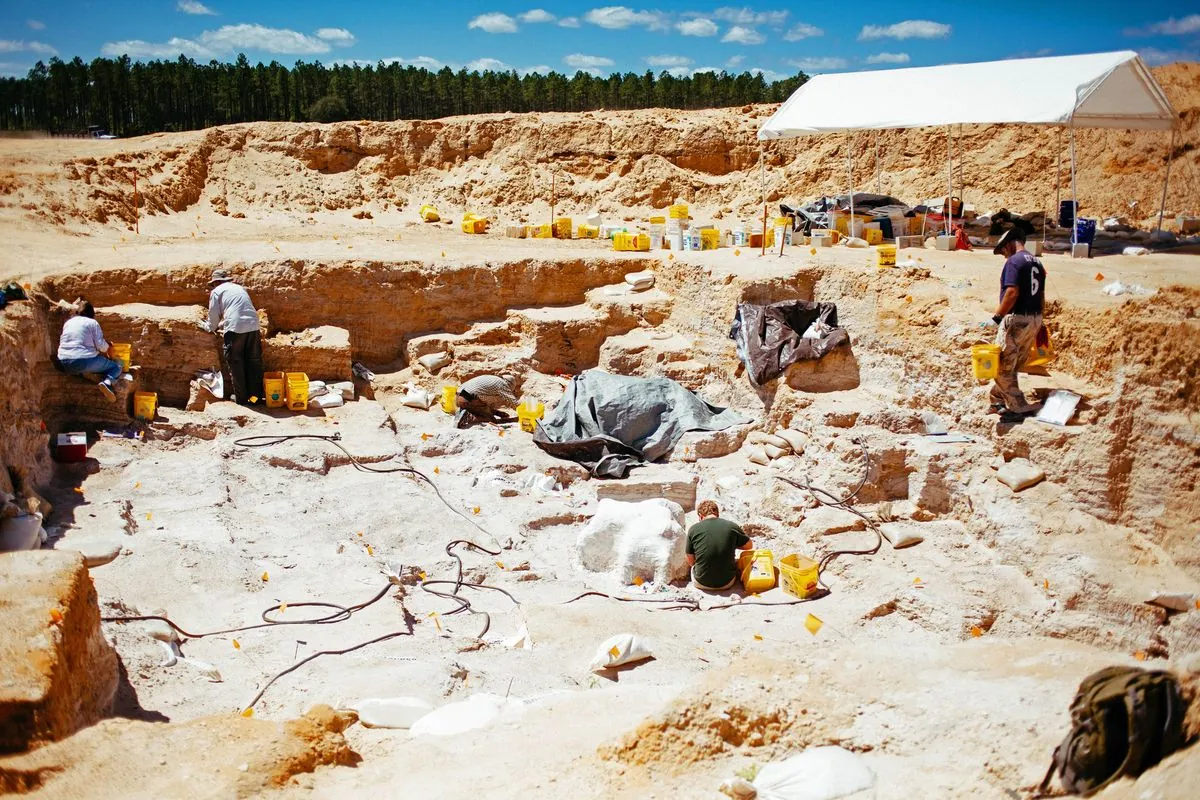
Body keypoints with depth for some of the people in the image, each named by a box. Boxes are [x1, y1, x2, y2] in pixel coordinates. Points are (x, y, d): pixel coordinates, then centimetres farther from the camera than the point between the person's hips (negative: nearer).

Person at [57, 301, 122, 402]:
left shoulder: (68, 322, 19)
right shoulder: (92, 323, 3)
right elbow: (101, 345, -4)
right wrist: (108, 347, 21)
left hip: (65, 363, 7)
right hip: (85, 361, -7)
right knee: (117, 367, 5)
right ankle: (107, 382, -25)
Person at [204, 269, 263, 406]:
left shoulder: (216, 291, 10)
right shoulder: (239, 288, 27)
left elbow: (214, 316, 9)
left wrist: (210, 328, 31)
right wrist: (222, 324, 45)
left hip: (235, 328, -5)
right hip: (253, 326, 5)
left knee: (236, 364, 6)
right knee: (254, 362, 12)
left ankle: (241, 398, 11)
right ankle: (256, 395, 15)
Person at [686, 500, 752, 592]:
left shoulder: (693, 529, -9)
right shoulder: (731, 526, -8)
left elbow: (691, 562, -1)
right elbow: (749, 546, 8)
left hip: (702, 584, 0)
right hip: (727, 584, 0)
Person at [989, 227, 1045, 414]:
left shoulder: (1014, 261, -12)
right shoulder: (1037, 263, 14)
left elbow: (1012, 293, -22)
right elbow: (1041, 297, 18)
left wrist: (997, 317, -17)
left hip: (1017, 319, -9)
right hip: (1035, 319, 9)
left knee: (1003, 365, 0)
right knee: (1015, 364, 16)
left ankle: (1017, 405, 1)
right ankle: (998, 398, 25)